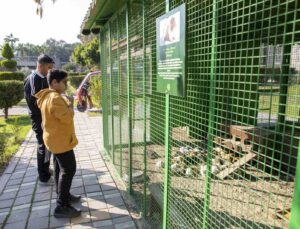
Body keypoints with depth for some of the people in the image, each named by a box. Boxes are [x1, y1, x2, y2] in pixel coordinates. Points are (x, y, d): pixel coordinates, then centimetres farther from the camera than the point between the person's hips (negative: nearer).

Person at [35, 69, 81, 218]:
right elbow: (67, 117, -27)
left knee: (60, 169, 19)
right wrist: (70, 105, -11)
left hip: (56, 139, 11)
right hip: (60, 140, -11)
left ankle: (63, 195, 33)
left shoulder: (48, 96, 11)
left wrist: (66, 103, 5)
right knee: (68, 170, -5)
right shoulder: (55, 98, -23)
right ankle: (62, 207, 0)